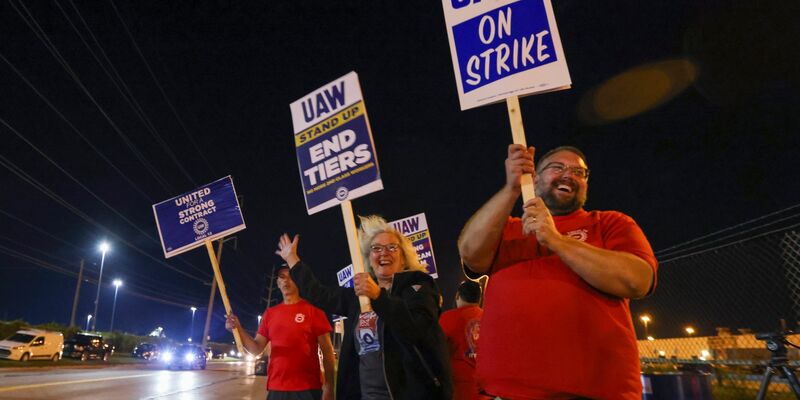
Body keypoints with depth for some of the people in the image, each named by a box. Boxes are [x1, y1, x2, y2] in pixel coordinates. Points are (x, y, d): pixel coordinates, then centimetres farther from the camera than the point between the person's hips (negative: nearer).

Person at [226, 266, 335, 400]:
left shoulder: (313, 310, -2)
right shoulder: (269, 314, 12)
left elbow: (327, 351, -4)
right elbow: (256, 349, 11)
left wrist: (329, 386, -13)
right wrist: (238, 329, -6)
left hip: (307, 388, -4)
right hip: (275, 389, 4)